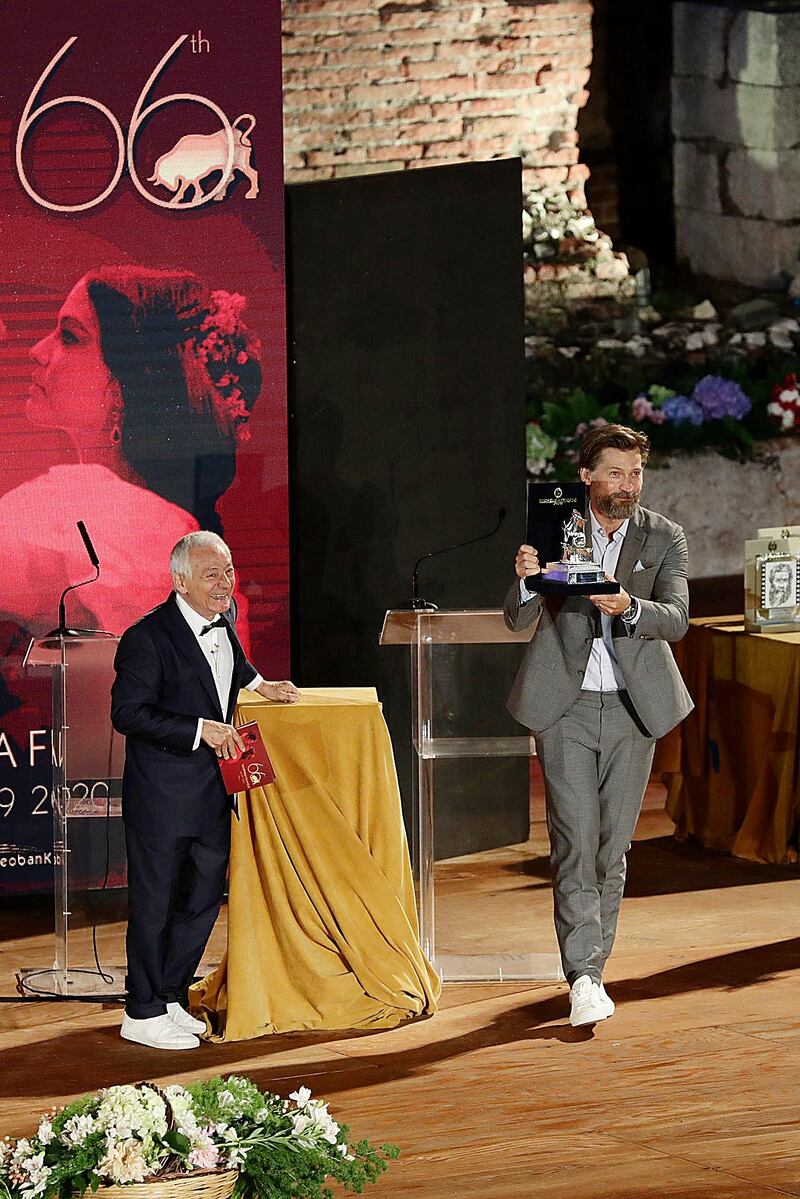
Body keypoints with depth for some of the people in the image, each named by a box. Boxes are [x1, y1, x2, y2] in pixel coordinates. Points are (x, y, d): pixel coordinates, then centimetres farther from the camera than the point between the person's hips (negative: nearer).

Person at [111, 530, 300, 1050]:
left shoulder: (225, 615, 4)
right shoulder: (148, 638, -21)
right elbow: (128, 713, -21)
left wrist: (259, 684, 17)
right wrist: (202, 730, -23)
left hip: (213, 787, 8)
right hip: (163, 790, -8)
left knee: (205, 895, 15)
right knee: (155, 900, 2)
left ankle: (170, 995, 29)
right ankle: (143, 1013, 13)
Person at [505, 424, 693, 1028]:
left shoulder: (665, 538, 2)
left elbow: (676, 618, -10)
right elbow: (518, 619, -3)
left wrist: (629, 607, -30)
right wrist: (528, 579, -25)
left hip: (633, 706, 2)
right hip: (566, 706, -2)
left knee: (614, 843, 7)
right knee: (575, 841, -11)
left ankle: (590, 968, 19)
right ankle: (584, 978, -15)